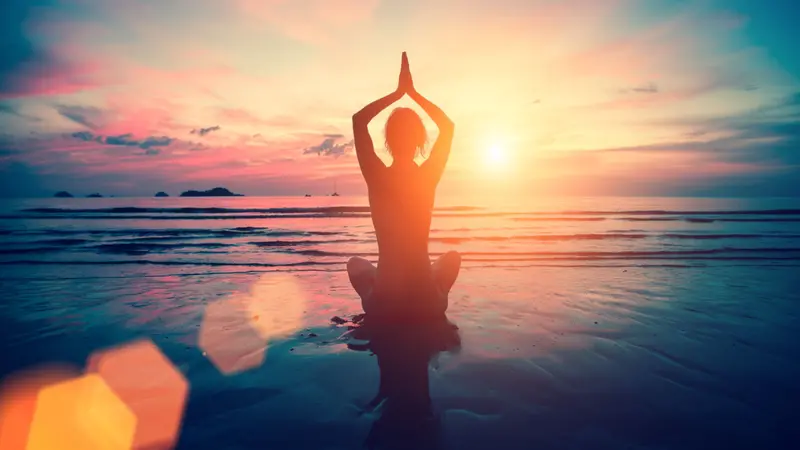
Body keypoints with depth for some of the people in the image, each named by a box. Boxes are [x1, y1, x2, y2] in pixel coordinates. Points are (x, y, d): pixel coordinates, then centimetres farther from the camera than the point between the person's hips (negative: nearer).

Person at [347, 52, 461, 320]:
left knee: (356, 263, 33)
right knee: (452, 256, 33)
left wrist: (398, 93, 4)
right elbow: (447, 126, 9)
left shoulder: (377, 178, -12)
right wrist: (413, 93, 9)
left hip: (382, 306, 0)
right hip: (428, 304, 1)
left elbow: (358, 120, 3)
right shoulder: (428, 177, -9)